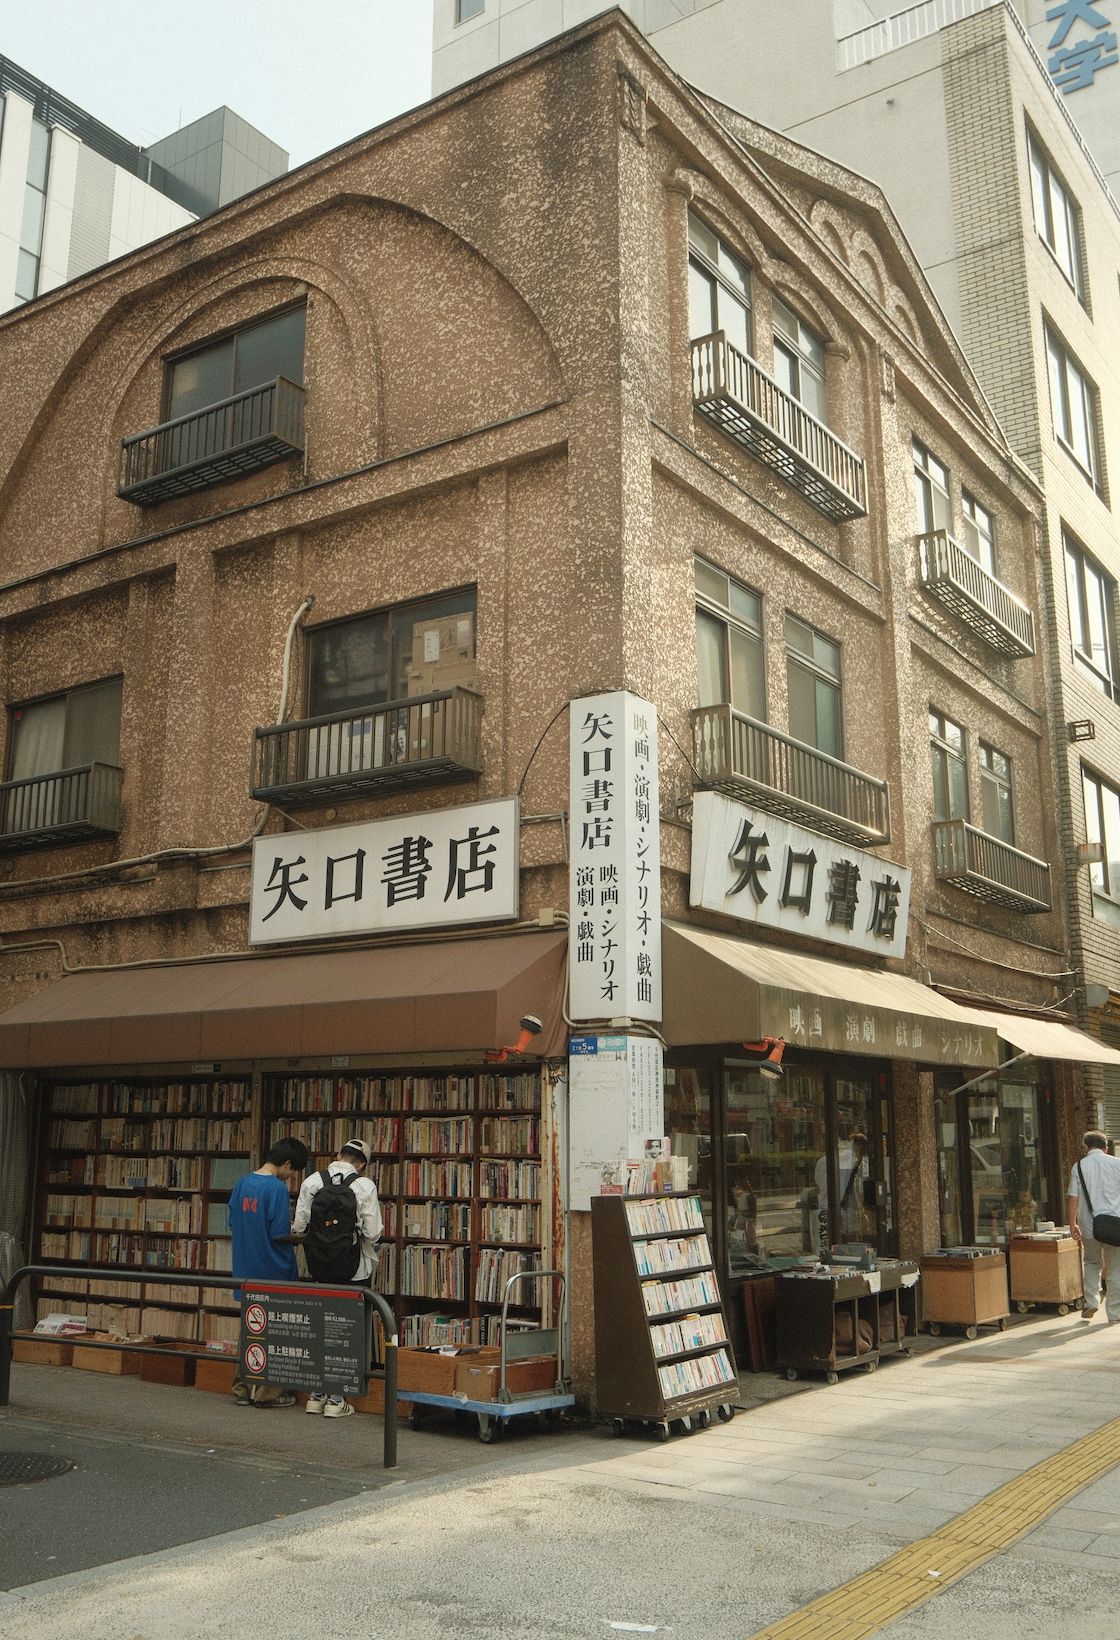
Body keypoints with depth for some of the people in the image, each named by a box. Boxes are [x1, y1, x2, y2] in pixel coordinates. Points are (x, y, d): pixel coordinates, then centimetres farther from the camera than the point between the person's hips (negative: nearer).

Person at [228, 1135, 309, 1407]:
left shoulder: (242, 1184, 5)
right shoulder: (278, 1188, -18)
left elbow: (232, 1226, 12)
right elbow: (280, 1234, -19)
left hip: (246, 1270, 7)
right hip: (274, 1272, -7)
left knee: (248, 1329, 16)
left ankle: (242, 1390, 21)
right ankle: (267, 1392, 7)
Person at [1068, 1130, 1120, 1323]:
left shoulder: (1079, 1166, 2)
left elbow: (1074, 1198, -1)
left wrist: (1072, 1225, 3)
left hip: (1090, 1225, 0)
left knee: (1092, 1262, 20)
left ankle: (1091, 1301, 6)